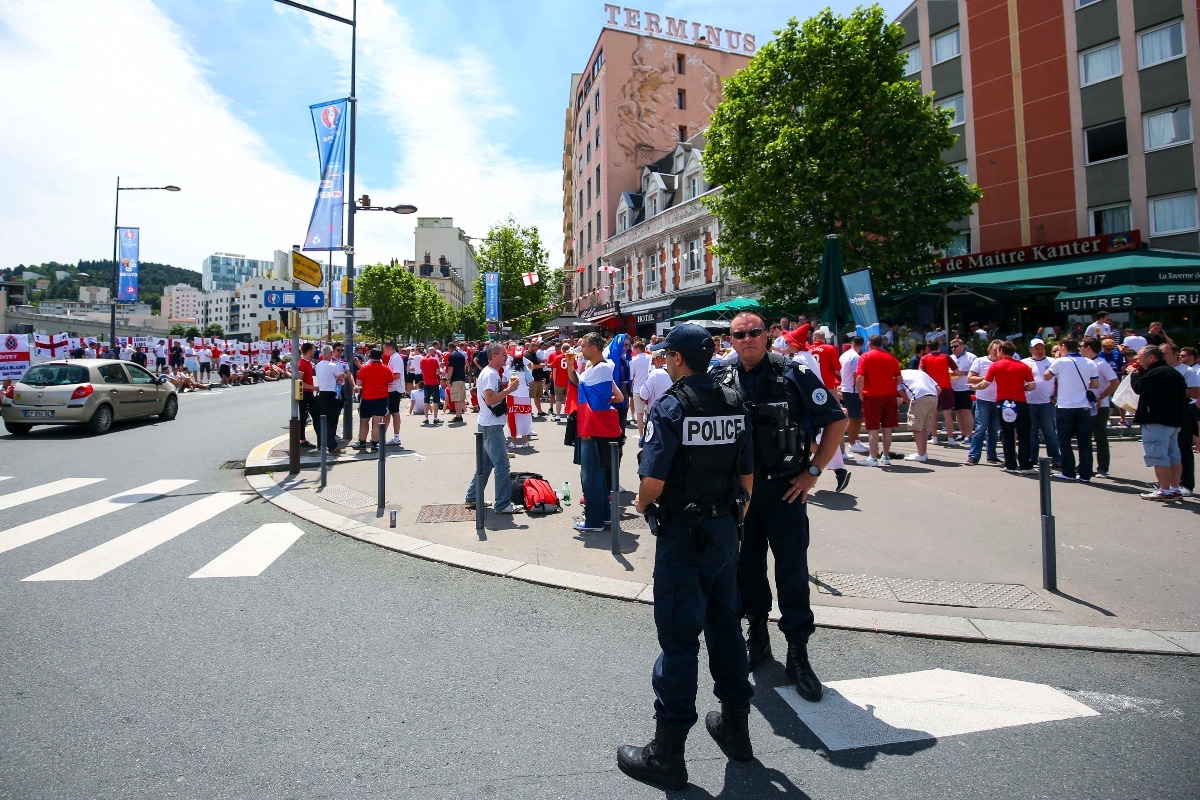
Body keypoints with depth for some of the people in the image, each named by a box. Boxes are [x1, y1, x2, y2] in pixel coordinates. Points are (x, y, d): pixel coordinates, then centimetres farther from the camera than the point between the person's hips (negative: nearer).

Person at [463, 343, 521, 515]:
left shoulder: (491, 372, 15)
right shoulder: (490, 374, -16)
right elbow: (489, 399, -26)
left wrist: (505, 390, 11)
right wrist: (509, 390, -19)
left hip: (490, 424, 11)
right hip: (491, 425, -11)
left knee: (486, 463, 17)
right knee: (502, 464, -6)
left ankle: (472, 498, 25)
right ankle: (502, 504, 0)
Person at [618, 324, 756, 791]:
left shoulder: (670, 407, -16)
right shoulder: (734, 404, 3)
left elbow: (653, 480, -22)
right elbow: (747, 475, 7)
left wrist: (642, 504, -1)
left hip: (682, 535, -6)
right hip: (725, 530, 7)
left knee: (679, 638, 2)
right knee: (725, 626, 20)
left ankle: (667, 755, 16)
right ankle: (735, 726, 37)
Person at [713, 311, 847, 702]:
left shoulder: (793, 376, -8)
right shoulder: (720, 379, 0)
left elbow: (836, 421, -3)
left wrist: (813, 471, -6)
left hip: (784, 489, -3)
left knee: (792, 570, 4)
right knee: (748, 564, 14)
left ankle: (798, 653, 18)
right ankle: (757, 634, 34)